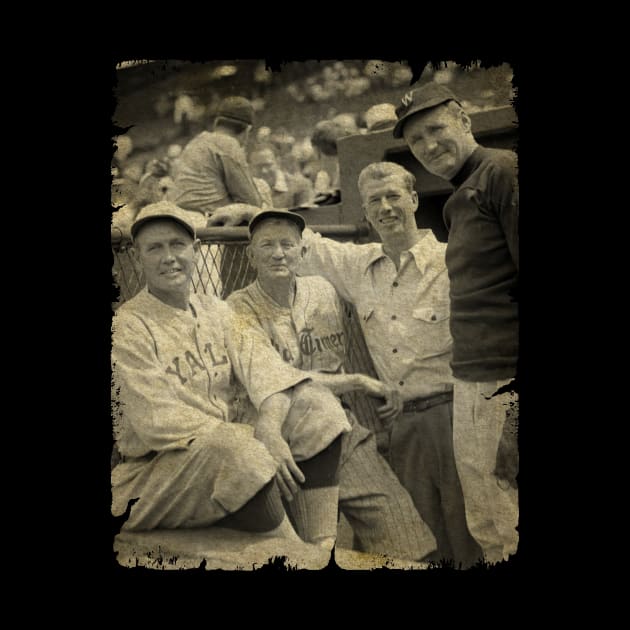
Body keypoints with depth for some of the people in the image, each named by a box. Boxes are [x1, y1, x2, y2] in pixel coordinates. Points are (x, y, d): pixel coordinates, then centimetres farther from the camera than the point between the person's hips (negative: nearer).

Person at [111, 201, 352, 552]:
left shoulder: (215, 311, 10)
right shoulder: (128, 329, -10)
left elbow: (262, 366, -4)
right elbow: (157, 419, -20)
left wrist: (270, 425, -27)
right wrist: (254, 444, -27)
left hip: (227, 455, 7)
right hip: (156, 475, -6)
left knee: (316, 405, -11)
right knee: (239, 451, -37)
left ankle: (324, 548, -16)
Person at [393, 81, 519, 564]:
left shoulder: (503, 170, -7)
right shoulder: (461, 200, 21)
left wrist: (517, 392, -21)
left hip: (504, 384, -9)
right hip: (472, 382, 9)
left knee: (507, 533, -2)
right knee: (488, 533, 15)